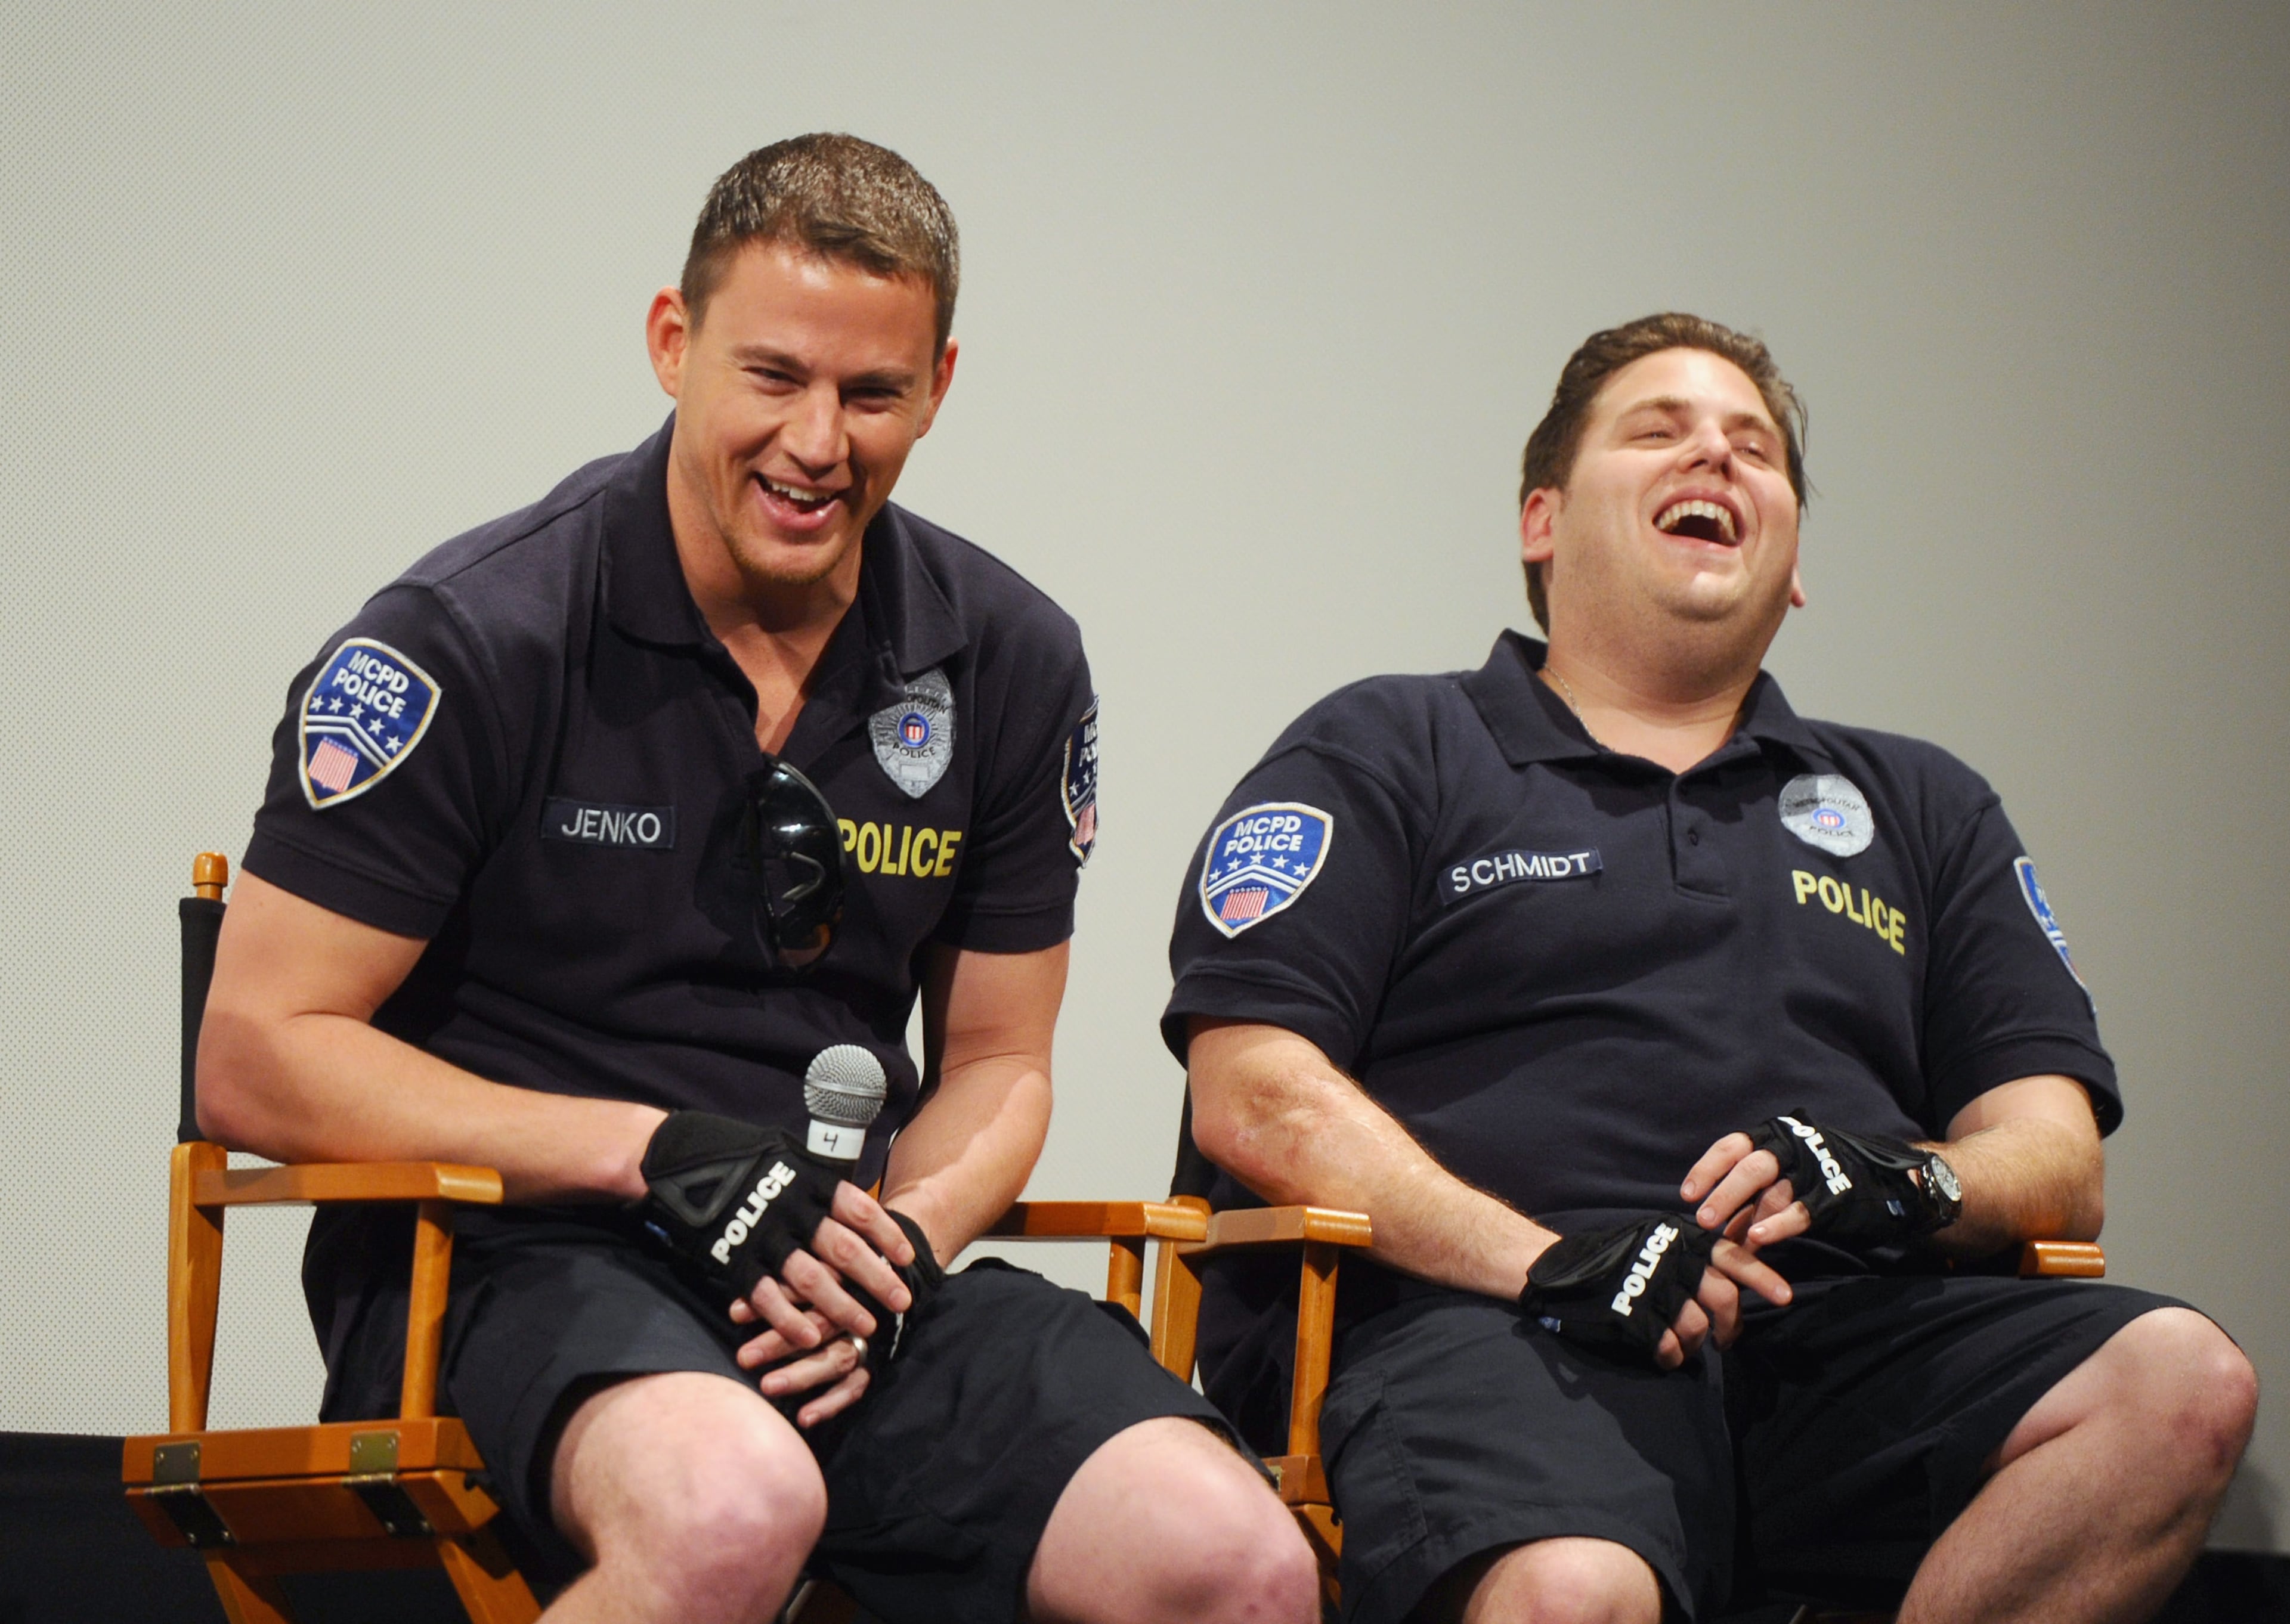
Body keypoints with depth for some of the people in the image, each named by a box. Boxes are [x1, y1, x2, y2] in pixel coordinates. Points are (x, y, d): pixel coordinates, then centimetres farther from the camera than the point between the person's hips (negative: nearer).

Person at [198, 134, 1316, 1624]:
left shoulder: (1010, 663, 8)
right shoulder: (470, 642, -7)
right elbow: (256, 1060, -6)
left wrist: (905, 1242, -7)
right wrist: (664, 1152, -14)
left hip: (846, 1266, 4)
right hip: (510, 1253, -4)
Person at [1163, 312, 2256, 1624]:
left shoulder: (1924, 809, 28)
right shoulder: (1387, 756, 17)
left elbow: (2058, 1158, 19)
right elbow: (1254, 1096, 2)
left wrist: (1908, 1182, -6)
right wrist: (1543, 1262, -13)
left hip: (1838, 1334, 5)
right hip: (1477, 1326, -4)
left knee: (2181, 1384, -27)